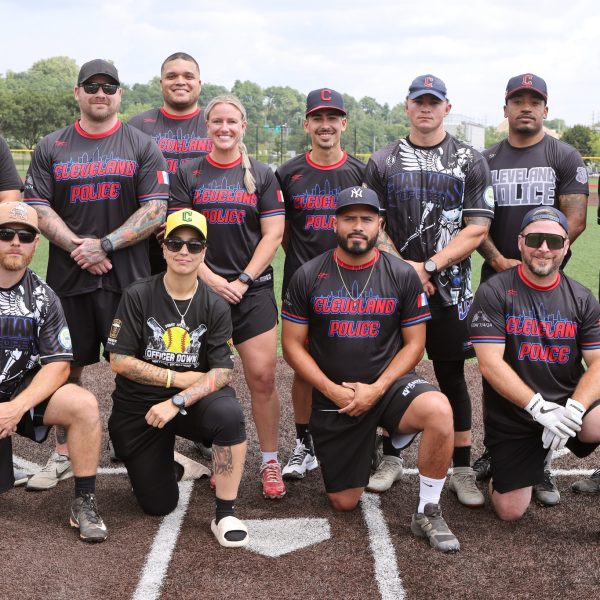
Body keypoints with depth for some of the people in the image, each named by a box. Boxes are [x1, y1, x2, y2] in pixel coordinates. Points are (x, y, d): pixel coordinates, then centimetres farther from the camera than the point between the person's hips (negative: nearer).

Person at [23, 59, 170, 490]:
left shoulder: (143, 147, 6)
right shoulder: (51, 148, 11)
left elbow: (155, 212, -3)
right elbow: (38, 208, 4)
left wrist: (104, 245, -12)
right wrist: (77, 246, -12)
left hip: (127, 277, -2)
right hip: (67, 275, 2)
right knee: (67, 364, 7)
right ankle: (63, 454, 18)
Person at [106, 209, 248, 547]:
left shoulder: (216, 307, -5)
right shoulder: (138, 296, -8)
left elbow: (223, 372, -12)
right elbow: (119, 361, -11)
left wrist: (177, 401, -26)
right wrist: (178, 378, -15)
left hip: (192, 402, 0)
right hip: (138, 408, 0)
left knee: (229, 413, -35)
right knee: (159, 505, 2)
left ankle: (226, 514, -20)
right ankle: (166, 465, 39)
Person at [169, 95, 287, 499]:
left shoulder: (262, 175, 7)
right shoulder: (188, 174, 6)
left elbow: (273, 234, 2)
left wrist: (243, 281, -7)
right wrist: (211, 279, -10)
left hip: (253, 289, 0)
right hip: (203, 289, 0)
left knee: (263, 377, -8)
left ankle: (270, 462, 6)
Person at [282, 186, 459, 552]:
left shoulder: (403, 276, -3)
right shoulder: (308, 277, -3)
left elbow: (414, 344, -2)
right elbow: (293, 345, -1)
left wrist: (376, 389, -15)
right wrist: (333, 391, -13)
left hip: (389, 384, -1)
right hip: (332, 396, 1)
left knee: (439, 410, -35)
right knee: (344, 503, 5)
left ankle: (428, 514, -15)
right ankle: (368, 444, 39)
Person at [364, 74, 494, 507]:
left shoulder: (470, 161, 2)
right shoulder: (383, 162, 7)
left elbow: (476, 229, -5)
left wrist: (428, 266, -13)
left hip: (449, 288, -1)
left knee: (452, 377, 4)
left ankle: (463, 470, 14)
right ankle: (390, 459, 23)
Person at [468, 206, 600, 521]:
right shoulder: (494, 292, -6)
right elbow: (490, 364, -13)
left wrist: (573, 409, -21)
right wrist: (538, 406, -23)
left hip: (568, 406, 1)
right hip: (512, 417, -1)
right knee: (510, 511, -1)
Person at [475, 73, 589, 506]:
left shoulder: (566, 158, 2)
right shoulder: (487, 161, 10)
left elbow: (575, 219, -6)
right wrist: (499, 261, -11)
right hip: (497, 277, 3)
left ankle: (543, 468, 7)